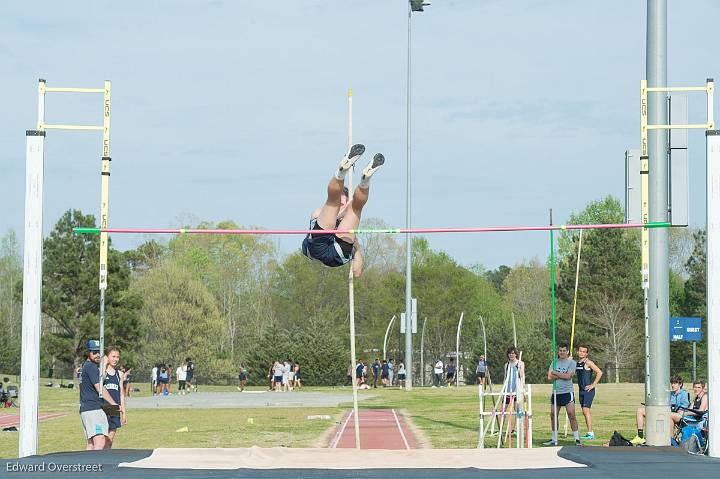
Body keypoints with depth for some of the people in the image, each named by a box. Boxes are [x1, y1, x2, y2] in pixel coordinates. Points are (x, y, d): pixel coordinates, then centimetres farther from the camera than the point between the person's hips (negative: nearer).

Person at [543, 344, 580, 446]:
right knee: (553, 415, 7)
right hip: (556, 392, 5)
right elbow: (549, 377, 1)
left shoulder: (572, 362, 0)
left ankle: (577, 439, -7)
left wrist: (556, 373, -5)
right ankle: (554, 439, 17)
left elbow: (568, 376, -13)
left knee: (571, 415, -11)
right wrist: (563, 375, -10)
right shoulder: (555, 362, 12)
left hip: (567, 392, -5)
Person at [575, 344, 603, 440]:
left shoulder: (588, 363, -10)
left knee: (586, 410, -15)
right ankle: (589, 433, 13)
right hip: (581, 390, 8)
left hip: (588, 390, -8)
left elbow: (599, 372, -15)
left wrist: (593, 385, -15)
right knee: (584, 412, 9)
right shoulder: (577, 363, 13)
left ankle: (590, 433, -15)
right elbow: (574, 373, 30)